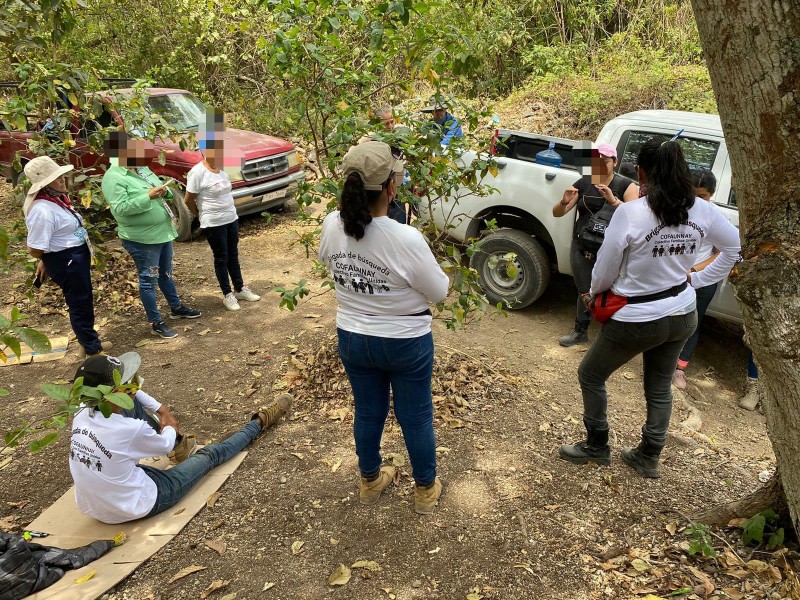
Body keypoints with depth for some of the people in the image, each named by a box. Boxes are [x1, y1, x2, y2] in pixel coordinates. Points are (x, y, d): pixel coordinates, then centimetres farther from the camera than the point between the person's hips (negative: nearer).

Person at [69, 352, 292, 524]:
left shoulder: (81, 415, -13)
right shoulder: (129, 430, -32)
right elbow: (166, 446, -9)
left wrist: (161, 410, 5)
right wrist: (170, 428, 12)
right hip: (137, 508, -6)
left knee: (130, 403, 5)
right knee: (209, 454, 8)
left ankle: (176, 440, 29)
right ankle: (259, 422, 31)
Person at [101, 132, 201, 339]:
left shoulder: (142, 169, 9)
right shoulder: (113, 178, -17)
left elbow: (162, 190, 15)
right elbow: (120, 208, -25)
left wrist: (164, 191, -9)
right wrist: (148, 196, -29)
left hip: (163, 232, 8)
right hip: (142, 239, -8)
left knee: (166, 274, 22)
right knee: (149, 280, 3)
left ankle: (176, 308, 39)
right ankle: (156, 323, 14)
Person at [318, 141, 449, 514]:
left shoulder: (331, 225, -15)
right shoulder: (406, 239, -29)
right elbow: (439, 292, -15)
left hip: (352, 338, 4)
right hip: (406, 343, -4)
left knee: (367, 412, 23)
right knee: (416, 417, 17)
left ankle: (370, 482, 45)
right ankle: (426, 489, 38)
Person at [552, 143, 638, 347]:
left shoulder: (625, 185, -3)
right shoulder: (582, 183, 5)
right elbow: (557, 213, 5)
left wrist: (613, 200, -31)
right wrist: (565, 202, -17)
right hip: (581, 248, 3)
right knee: (584, 292, 13)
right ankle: (580, 331, 30)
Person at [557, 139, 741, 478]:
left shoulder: (630, 213, -23)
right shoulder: (701, 212, -6)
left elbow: (604, 272, -14)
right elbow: (736, 248, 9)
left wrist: (593, 293, 6)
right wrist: (696, 279, 13)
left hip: (636, 320, -6)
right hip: (682, 316, 6)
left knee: (590, 376, 16)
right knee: (660, 388, 22)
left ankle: (597, 448, 31)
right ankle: (648, 459, 37)